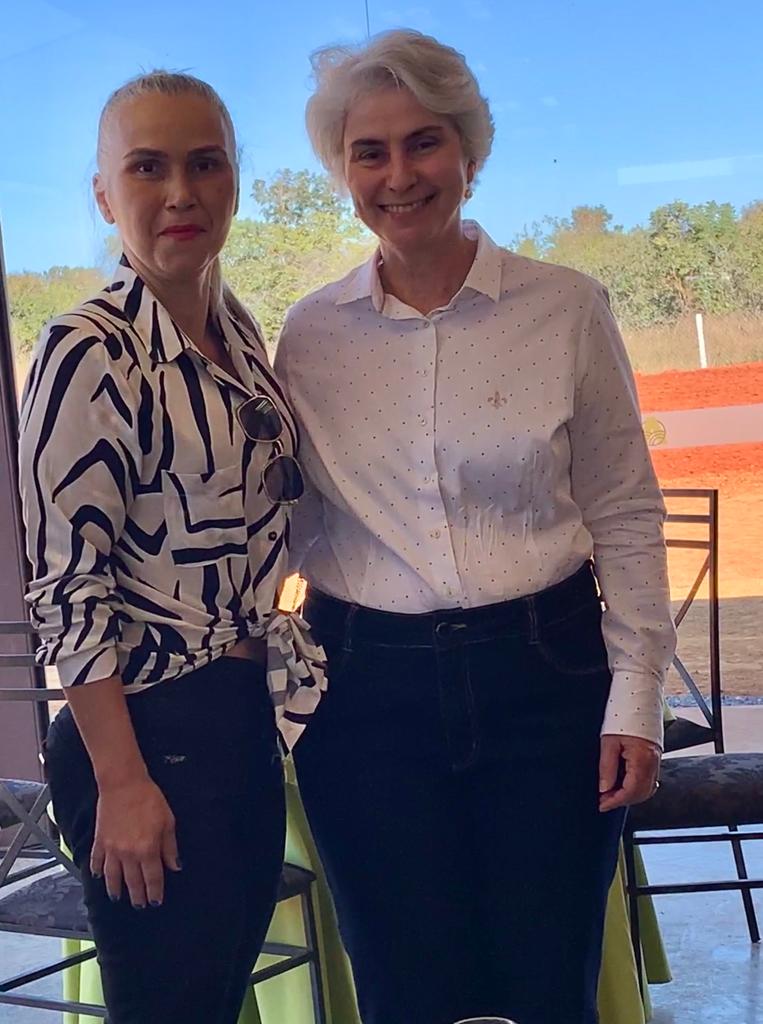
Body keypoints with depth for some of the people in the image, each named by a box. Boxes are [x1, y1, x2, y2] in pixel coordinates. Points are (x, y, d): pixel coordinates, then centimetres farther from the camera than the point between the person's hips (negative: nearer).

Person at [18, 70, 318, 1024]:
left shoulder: (239, 329, 8)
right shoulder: (90, 353, -15)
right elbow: (66, 587, -17)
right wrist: (122, 783, -17)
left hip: (245, 719, 8)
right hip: (147, 728, -7)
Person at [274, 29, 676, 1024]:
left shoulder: (567, 308, -3)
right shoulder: (310, 335, 2)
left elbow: (625, 517, 0)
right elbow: (293, 528, 9)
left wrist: (636, 701, -3)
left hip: (543, 678, -1)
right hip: (369, 692, 1)